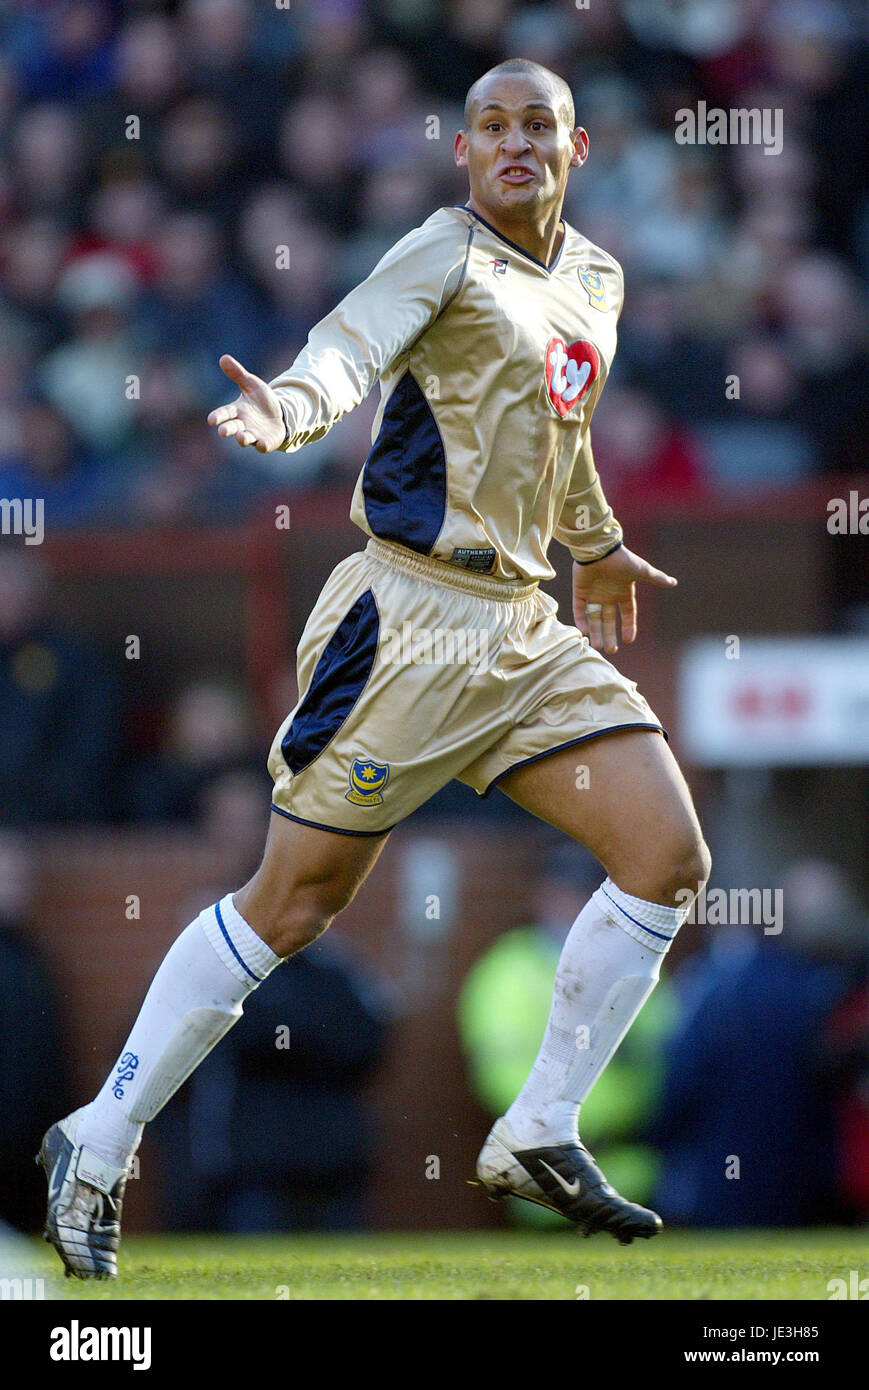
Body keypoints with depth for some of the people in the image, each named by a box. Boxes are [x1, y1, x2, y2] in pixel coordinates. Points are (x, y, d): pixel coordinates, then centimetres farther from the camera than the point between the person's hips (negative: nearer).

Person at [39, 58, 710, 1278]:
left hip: (526, 627, 7)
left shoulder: (595, 281, 14)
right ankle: (100, 1145, 7)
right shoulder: (445, 254, -9)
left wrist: (596, 544, 46)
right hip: (412, 616, -7)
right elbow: (352, 350, -28)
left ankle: (539, 1138, 6)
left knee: (668, 857, -4)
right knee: (293, 903, -5)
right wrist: (292, 407, -50)